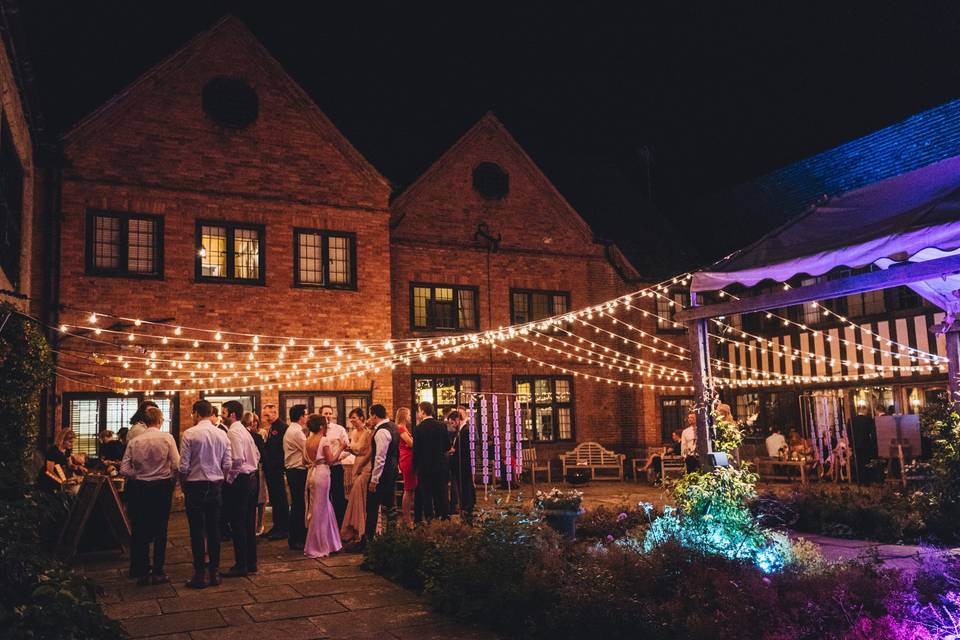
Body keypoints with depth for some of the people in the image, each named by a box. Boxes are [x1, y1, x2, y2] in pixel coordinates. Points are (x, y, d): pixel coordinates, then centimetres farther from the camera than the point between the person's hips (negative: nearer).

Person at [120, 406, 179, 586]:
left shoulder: (134, 441, -2)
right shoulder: (167, 438, -9)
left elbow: (124, 469, -5)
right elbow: (176, 465, -14)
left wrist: (139, 476, 10)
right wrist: (172, 480, 4)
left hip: (140, 488, 3)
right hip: (162, 486, -2)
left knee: (141, 530, 13)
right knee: (160, 530, 6)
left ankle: (141, 572, 20)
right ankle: (157, 572, 9)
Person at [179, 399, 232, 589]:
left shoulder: (189, 434, -11)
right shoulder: (222, 434, 1)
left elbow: (184, 466, -12)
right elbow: (228, 464, 0)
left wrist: (183, 485, 4)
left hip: (195, 486, -4)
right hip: (215, 486, 4)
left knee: (197, 531, 2)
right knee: (214, 529, 10)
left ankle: (199, 575, 6)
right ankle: (214, 572, 15)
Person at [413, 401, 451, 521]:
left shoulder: (418, 428, -11)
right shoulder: (442, 426, -2)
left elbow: (416, 450, -9)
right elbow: (447, 446, 0)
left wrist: (415, 466, 2)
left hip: (425, 466, -3)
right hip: (441, 465, 3)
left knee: (426, 493, 6)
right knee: (441, 492, 11)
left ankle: (429, 517, 8)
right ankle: (444, 515, 13)